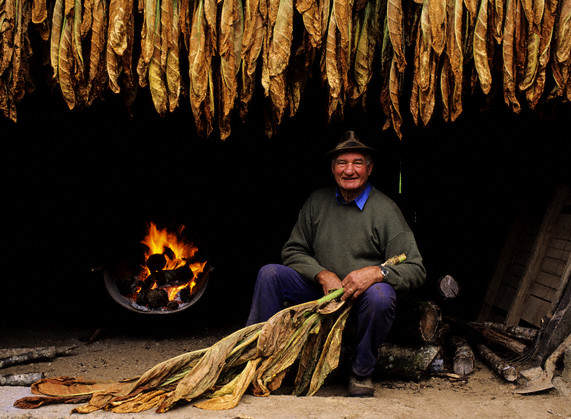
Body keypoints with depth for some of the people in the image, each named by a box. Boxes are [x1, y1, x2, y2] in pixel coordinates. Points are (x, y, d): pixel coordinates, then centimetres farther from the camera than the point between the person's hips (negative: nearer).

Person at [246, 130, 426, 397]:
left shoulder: (385, 210, -8)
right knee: (269, 274, -15)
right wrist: (323, 275, -10)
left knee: (380, 295, -37)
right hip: (321, 292, 3)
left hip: (362, 299, -3)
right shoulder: (318, 202, 4)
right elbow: (293, 251, 8)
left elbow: (415, 270, -12)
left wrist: (376, 272, -31)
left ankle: (362, 372, -13)